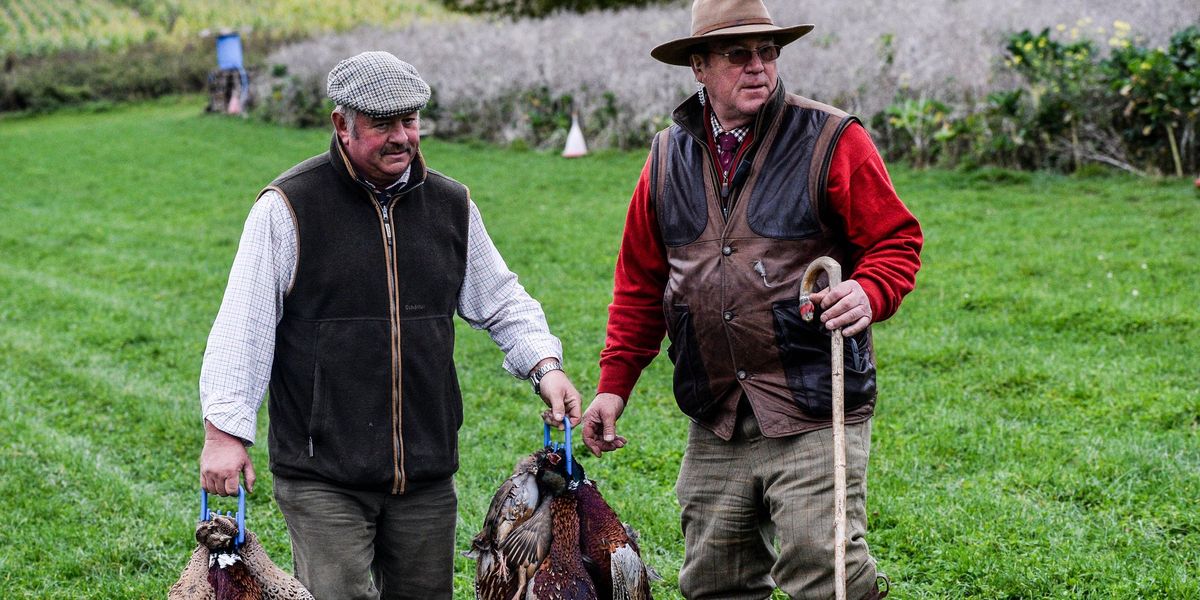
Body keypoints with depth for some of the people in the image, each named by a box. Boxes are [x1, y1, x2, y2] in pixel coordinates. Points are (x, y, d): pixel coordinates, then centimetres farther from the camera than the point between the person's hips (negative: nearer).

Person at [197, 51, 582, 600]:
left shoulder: (451, 205, 8)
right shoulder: (289, 207, -6)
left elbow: (500, 299, 19)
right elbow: (242, 327, -6)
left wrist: (543, 363, 3)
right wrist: (225, 430, -11)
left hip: (427, 475, 5)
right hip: (321, 476, -4)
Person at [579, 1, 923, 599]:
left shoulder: (832, 141, -3)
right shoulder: (669, 157, 10)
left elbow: (897, 241, -1)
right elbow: (640, 282, 17)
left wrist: (869, 292, -23)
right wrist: (613, 385, 12)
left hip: (813, 416, -5)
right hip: (715, 422, 5)